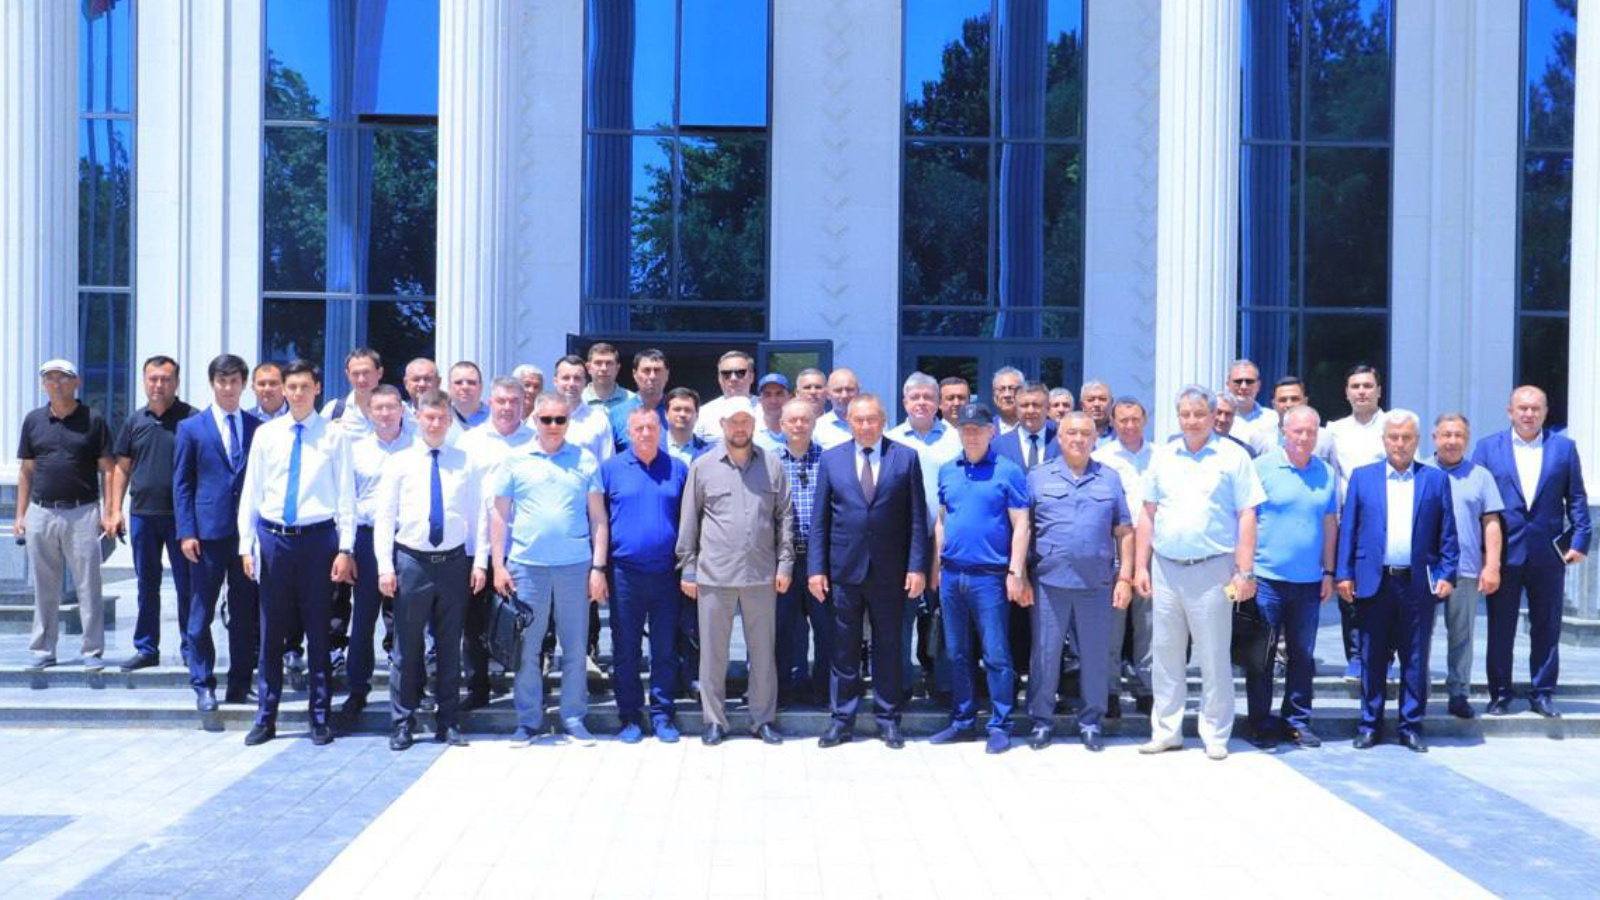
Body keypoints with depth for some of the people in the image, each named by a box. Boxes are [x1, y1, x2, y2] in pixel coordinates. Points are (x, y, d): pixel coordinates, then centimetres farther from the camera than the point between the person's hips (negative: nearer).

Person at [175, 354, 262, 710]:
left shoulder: (257, 428, 9)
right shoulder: (191, 428, 4)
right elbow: (181, 484, 3)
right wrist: (186, 532, -5)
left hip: (249, 531, 2)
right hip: (207, 531, -2)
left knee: (245, 614, 6)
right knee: (201, 612, 2)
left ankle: (240, 684, 15)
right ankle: (203, 685, 12)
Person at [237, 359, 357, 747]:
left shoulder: (333, 436, 0)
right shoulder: (266, 434, 6)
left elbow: (346, 495, -1)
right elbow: (251, 492, 9)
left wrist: (345, 548, -6)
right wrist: (246, 544, 3)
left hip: (318, 537, -2)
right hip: (274, 537, 2)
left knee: (318, 629, 6)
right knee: (271, 631, 7)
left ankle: (320, 716, 17)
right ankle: (265, 717, 18)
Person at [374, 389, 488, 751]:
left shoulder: (466, 463, 6)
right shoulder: (400, 462, 2)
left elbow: (477, 513, 6)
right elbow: (384, 516, 1)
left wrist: (479, 561, -1)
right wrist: (385, 566, -5)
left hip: (454, 561, 1)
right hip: (411, 561, -1)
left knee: (450, 646, 9)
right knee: (407, 646, 4)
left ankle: (448, 723, 18)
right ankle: (402, 723, 15)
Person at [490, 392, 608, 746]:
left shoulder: (585, 460, 6)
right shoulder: (515, 460, 5)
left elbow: (598, 517, 6)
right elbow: (498, 515, 7)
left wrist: (598, 567, 0)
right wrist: (498, 565, 1)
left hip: (575, 566, 0)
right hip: (526, 566, 0)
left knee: (575, 647, 6)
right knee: (525, 647, 5)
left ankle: (574, 718, 16)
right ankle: (528, 720, 16)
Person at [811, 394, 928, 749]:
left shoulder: (906, 457, 2)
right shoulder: (831, 458, 5)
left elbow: (917, 517, 0)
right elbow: (819, 518, 5)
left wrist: (917, 566, -6)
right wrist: (816, 567, 0)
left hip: (889, 571, -1)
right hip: (844, 569, 1)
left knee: (888, 647, 8)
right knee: (844, 648, 7)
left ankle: (888, 720, 18)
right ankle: (842, 719, 17)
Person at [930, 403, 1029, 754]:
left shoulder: (1007, 471, -4)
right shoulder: (947, 471, 11)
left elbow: (1020, 525, -6)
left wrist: (1015, 572, -11)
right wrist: (935, 565, 11)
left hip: (989, 576, -5)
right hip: (951, 575, 5)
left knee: (996, 655, -2)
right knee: (957, 654, 11)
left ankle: (1000, 726, 5)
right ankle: (962, 721, 20)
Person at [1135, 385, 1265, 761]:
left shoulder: (1232, 457, -1)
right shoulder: (1163, 456, 10)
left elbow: (1246, 517, -3)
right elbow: (1148, 514, 12)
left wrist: (1245, 571, -10)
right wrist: (1141, 566, 6)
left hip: (1212, 571, -4)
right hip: (1165, 569, 4)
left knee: (1214, 658, 2)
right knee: (1165, 654, 9)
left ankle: (1216, 736, 12)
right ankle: (1165, 731, 19)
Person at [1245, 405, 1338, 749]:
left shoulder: (1326, 473, 9)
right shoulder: (1262, 467, -3)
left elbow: (1330, 524, 12)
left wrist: (1328, 572, 8)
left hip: (1309, 582, 4)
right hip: (1266, 578, -3)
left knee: (1302, 654, 10)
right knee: (1261, 654, 2)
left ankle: (1297, 721, 20)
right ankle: (1261, 723, 11)